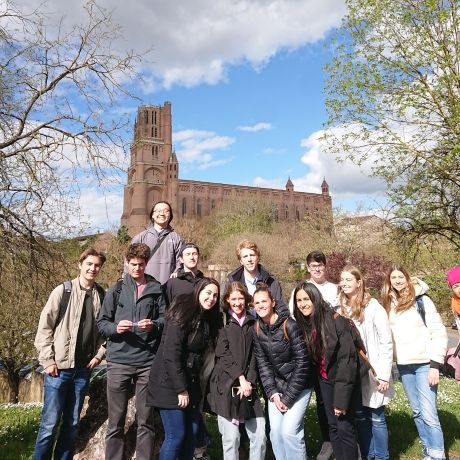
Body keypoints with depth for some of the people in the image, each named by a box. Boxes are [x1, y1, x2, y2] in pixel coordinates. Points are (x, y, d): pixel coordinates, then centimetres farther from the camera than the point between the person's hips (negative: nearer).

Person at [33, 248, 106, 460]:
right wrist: (47, 360, -8)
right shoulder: (63, 291, -5)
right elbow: (44, 326, -5)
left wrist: (99, 354, 1)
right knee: (50, 423, 2)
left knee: (72, 423, 12)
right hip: (59, 367, -3)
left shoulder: (102, 295, 3)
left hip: (84, 369, 3)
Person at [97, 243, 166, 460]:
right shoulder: (116, 289, 7)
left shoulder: (156, 289, 6)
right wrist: (115, 328, -14)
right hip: (119, 362, 0)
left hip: (148, 362, 0)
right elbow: (101, 322, 6)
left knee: (145, 420, 9)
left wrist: (154, 325, -13)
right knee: (115, 421, 10)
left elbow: (165, 318, 6)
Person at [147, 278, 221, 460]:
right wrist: (180, 389, -18)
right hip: (171, 384, -7)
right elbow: (170, 354, -21)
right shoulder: (183, 315, -17)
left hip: (192, 384, 7)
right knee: (176, 436, -2)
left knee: (192, 433, 10)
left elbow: (205, 355, 10)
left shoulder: (209, 320, 7)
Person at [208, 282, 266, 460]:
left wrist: (250, 381, -5)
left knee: (259, 435, 3)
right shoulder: (222, 322, 0)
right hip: (226, 385, -3)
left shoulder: (252, 323, 11)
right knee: (231, 438, -2)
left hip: (249, 386, 4)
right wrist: (240, 378, -12)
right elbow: (222, 354, -7)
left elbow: (254, 354, 8)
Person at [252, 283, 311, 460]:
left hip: (298, 386, -5)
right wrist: (273, 393, -9)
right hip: (277, 386, 5)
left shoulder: (289, 325, -21)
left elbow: (302, 362, -20)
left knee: (289, 431, -10)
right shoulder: (257, 329, -4)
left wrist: (288, 397, -16)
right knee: (275, 431, 4)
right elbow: (262, 363, -1)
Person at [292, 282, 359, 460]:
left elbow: (346, 359, -23)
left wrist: (341, 399, -22)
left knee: (345, 427, -3)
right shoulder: (302, 325, -5)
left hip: (343, 378, -5)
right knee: (333, 426, 11)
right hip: (324, 380, 5)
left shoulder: (336, 321, -23)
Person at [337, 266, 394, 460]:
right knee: (360, 417, 15)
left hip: (372, 372, -5)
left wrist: (384, 375, -14)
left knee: (376, 418, 7)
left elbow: (386, 342, -12)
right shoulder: (341, 309, 6)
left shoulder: (373, 307, -12)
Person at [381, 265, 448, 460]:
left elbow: (439, 332, -9)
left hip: (424, 363, -5)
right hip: (403, 365, 5)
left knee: (428, 413, -7)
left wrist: (435, 364, -14)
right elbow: (387, 335, 11)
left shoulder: (421, 300, -8)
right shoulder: (389, 304, 6)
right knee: (417, 411, 14)